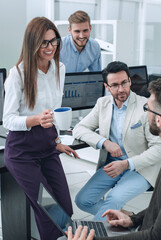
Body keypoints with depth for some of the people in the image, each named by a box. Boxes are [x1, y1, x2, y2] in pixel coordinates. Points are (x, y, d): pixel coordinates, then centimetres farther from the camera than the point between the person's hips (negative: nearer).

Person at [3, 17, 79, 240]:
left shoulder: (60, 69, 5)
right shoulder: (18, 73, -13)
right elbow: (8, 120, -12)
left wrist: (56, 141, 15)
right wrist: (36, 119, -29)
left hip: (48, 148, 6)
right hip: (22, 151, -5)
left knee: (66, 210, 2)